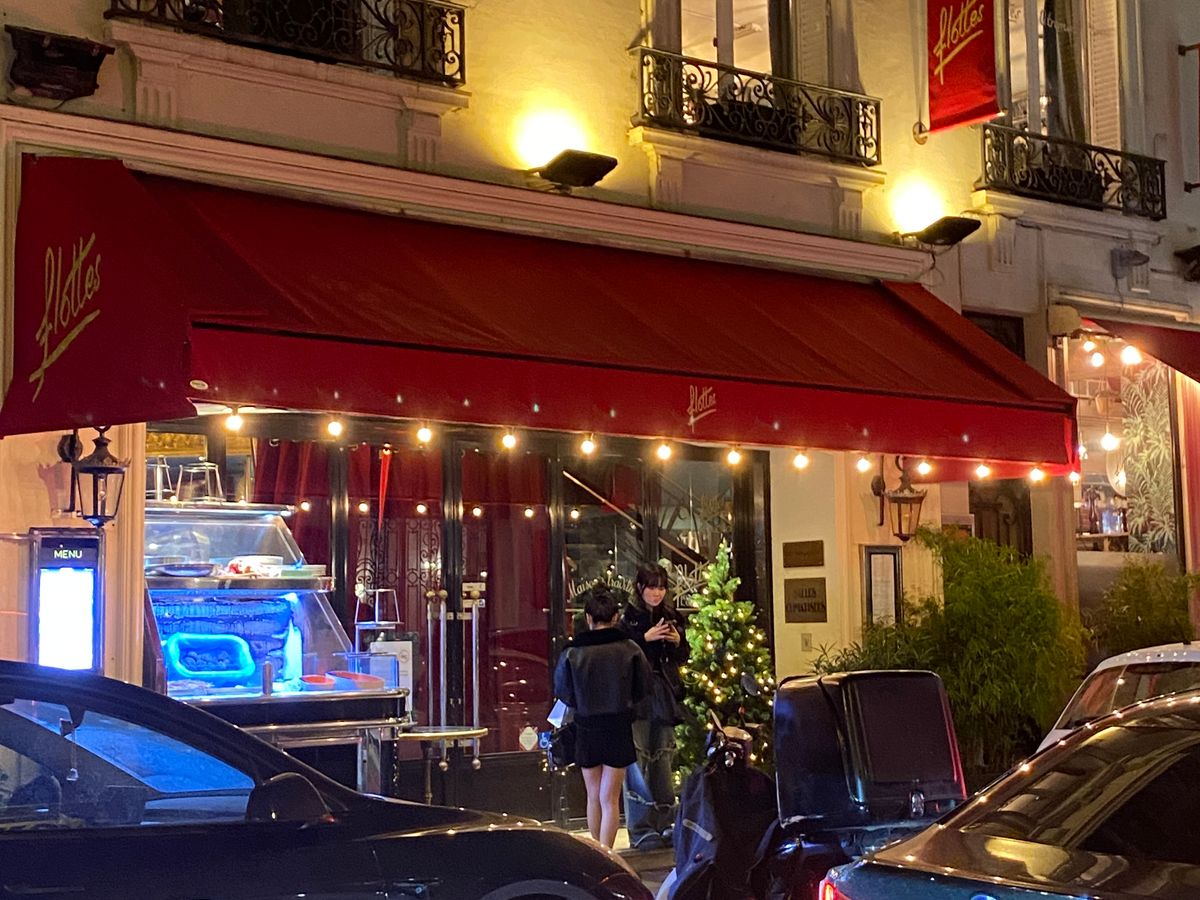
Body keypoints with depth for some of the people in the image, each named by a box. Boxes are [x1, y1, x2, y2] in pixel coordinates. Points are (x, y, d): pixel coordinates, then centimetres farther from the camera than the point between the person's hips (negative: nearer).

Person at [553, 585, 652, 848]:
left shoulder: (572, 652, -10)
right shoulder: (629, 650, -9)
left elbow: (562, 692, -1)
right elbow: (643, 689, 1)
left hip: (586, 728, 1)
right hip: (619, 727, -1)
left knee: (593, 797, 17)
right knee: (609, 799, 3)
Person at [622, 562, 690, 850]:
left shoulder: (672, 616, 12)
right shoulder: (627, 616, -4)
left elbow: (682, 659, 17)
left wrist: (678, 641, -3)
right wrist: (645, 637, -19)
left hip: (665, 695, 5)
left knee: (664, 758, 9)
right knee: (637, 760, -7)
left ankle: (665, 823, 17)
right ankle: (640, 829, -3)